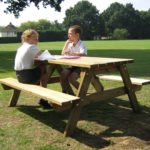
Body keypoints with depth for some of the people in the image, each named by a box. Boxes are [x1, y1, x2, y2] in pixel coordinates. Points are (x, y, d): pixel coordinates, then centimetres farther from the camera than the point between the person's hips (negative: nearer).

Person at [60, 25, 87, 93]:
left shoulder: (81, 44, -11)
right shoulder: (70, 44, 9)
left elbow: (83, 54, -31)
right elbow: (63, 54, 8)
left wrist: (71, 53, -40)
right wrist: (66, 43, 1)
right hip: (72, 66, 6)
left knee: (71, 78, -26)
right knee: (62, 74, -17)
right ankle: (64, 91, 3)